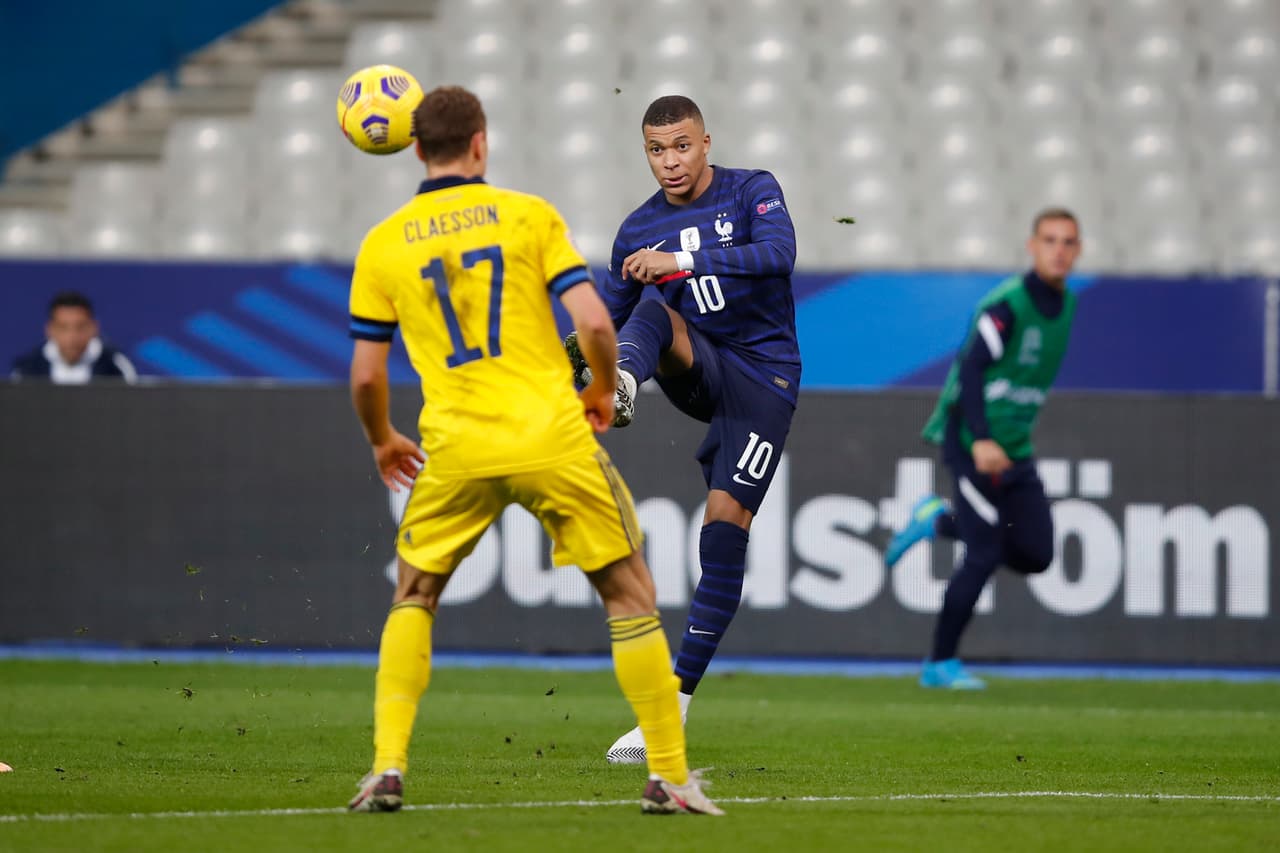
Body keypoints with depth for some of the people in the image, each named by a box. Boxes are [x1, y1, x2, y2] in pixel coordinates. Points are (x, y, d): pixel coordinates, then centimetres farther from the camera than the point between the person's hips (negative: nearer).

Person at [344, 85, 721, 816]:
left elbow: (366, 374, 7)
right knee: (630, 593, 11)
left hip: (459, 451, 2)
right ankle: (670, 777, 8)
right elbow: (595, 323, -6)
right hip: (552, 439, -2)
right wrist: (604, 390, 14)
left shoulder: (383, 244, 6)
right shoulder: (528, 214, 2)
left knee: (414, 596, 21)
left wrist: (382, 442, 26)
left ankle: (389, 767, 7)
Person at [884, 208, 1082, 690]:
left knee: (1036, 556, 1)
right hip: (972, 444, -8)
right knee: (984, 556, -10)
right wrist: (982, 440, -33)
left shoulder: (1066, 305, 9)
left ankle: (938, 521, 22)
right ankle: (940, 664, 4)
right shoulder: (1006, 305, -16)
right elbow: (970, 369, -23)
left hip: (1015, 449, 8)